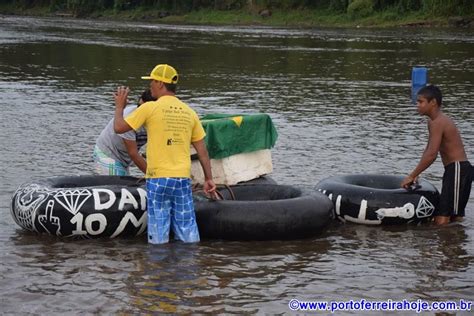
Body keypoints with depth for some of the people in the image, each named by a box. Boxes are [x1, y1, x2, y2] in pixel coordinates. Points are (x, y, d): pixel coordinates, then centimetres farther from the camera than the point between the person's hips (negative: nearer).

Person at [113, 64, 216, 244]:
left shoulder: (150, 108, -5)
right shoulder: (189, 112, 9)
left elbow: (119, 127, -1)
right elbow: (202, 150, 11)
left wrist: (120, 106, 16)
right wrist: (208, 178, 17)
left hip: (158, 179, -4)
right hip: (183, 179, 4)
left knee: (159, 237, 2)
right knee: (188, 236, 7)